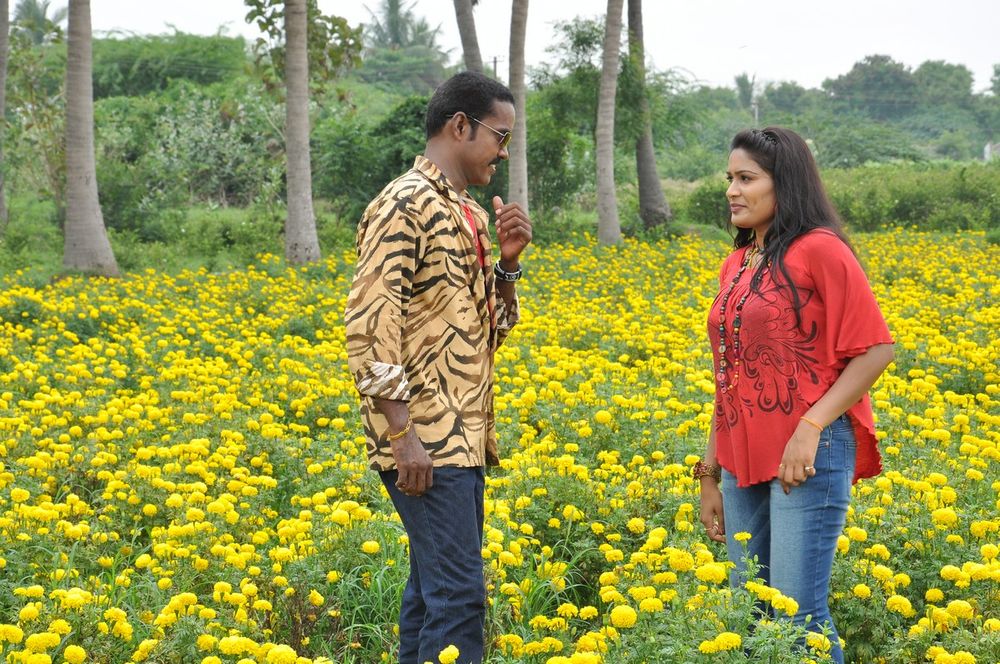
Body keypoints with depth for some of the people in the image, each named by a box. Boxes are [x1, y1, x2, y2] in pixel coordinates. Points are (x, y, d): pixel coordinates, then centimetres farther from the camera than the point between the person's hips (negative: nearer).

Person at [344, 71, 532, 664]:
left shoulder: (470, 214, 16)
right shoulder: (406, 207, -12)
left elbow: (494, 328, 22)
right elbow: (370, 326, -19)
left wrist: (508, 263, 5)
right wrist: (404, 433, -22)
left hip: (464, 438, 9)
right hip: (425, 443, -9)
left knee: (433, 583, 12)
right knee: (459, 591, -12)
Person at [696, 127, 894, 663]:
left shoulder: (819, 250, -8)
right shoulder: (735, 265, 14)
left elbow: (876, 349, -11)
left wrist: (811, 427, -20)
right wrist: (710, 474, 16)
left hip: (809, 454, -8)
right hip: (745, 463, 8)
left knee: (798, 614, -9)